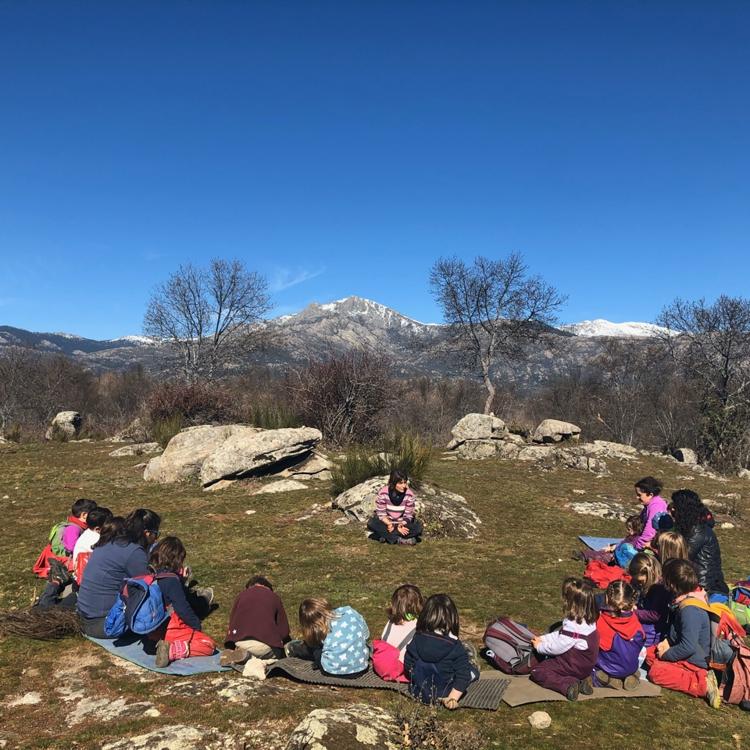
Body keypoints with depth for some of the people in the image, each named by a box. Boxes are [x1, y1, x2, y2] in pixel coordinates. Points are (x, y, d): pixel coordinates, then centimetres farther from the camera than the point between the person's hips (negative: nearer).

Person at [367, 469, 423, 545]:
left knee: (418, 527, -26)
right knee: (371, 523, -29)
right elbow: (381, 514, -14)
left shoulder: (409, 495, -15)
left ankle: (386, 536, -26)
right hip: (386, 522, -1)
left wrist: (401, 525, -30)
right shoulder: (383, 493, -17)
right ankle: (399, 539, -30)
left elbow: (408, 515, -10)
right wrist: (389, 524, -30)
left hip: (402, 523, 1)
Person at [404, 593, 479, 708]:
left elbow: (408, 666, -1)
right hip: (443, 695, -3)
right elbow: (462, 676, -21)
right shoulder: (456, 647, -22)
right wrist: (453, 698, -13)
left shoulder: (416, 640, -13)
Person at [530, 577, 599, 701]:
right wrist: (542, 639, 7)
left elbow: (558, 647, -20)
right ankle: (580, 680, 7)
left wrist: (540, 646, -3)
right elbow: (560, 635, 10)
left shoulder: (573, 626, -28)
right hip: (586, 664, 9)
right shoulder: (587, 618, 0)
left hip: (576, 666, -8)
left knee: (536, 673, -4)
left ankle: (568, 685, -20)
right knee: (548, 660, 26)